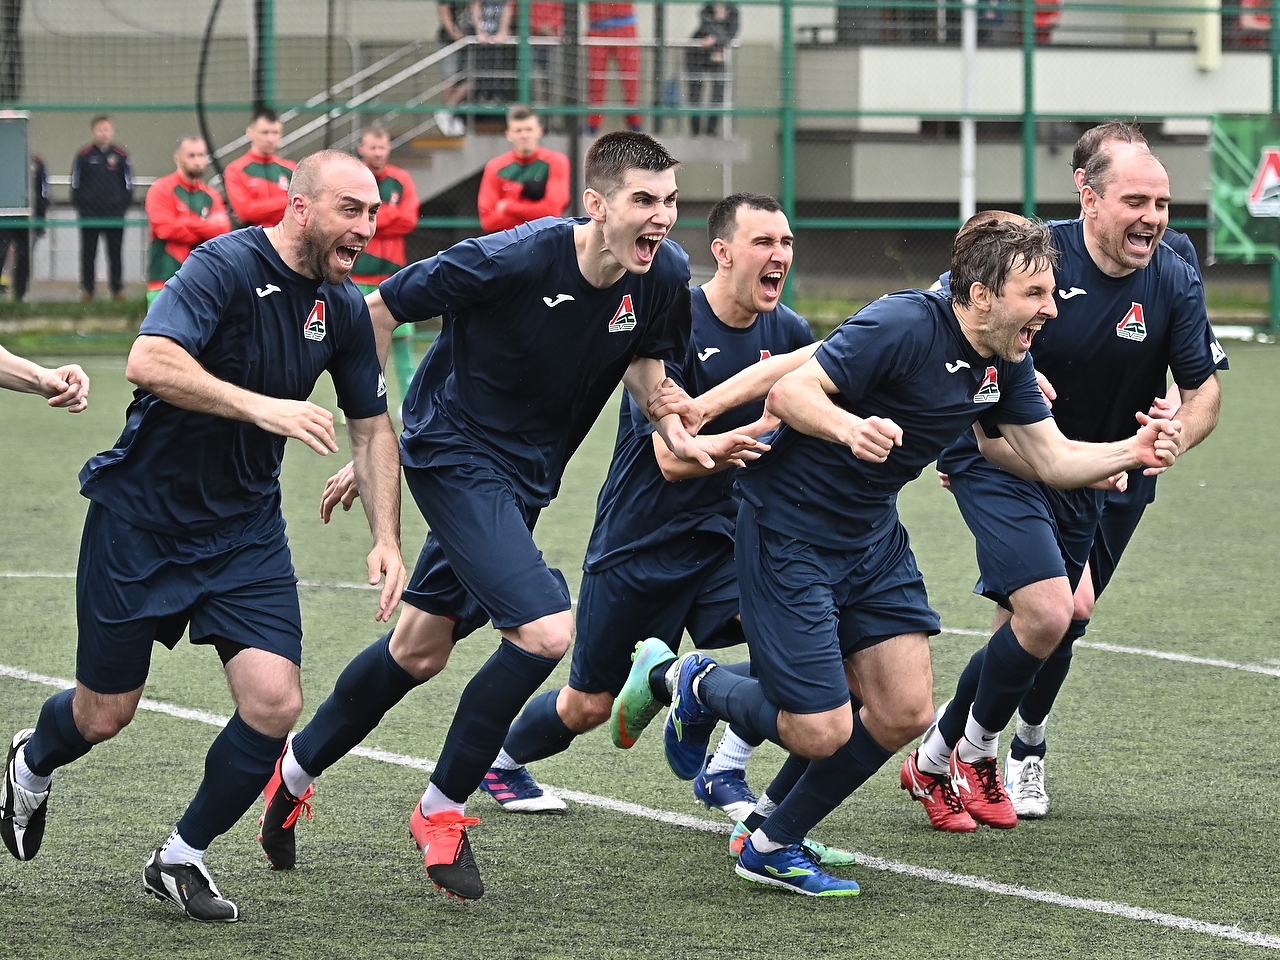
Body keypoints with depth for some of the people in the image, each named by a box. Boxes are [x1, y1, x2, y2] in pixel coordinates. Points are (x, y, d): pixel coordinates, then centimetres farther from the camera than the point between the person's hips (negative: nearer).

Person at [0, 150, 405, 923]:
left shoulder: (343, 308, -1)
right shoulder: (226, 266, -21)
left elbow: (371, 426, 10)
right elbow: (150, 363, -36)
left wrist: (387, 538, 0)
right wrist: (260, 405, -43)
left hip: (244, 529, 5)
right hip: (141, 514, -5)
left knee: (274, 702, -12)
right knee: (105, 714, 5)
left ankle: (181, 859, 10)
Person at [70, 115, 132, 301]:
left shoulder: (121, 155, 3)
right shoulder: (84, 155, 1)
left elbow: (128, 183, 9)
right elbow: (75, 183, 5)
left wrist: (123, 205, 1)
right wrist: (79, 205, -1)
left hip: (114, 214, 0)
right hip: (89, 213, 0)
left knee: (115, 253, 4)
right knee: (88, 253, 4)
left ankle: (118, 289, 10)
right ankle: (86, 288, 9)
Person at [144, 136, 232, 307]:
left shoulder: (211, 196, 14)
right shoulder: (161, 190, -2)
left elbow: (222, 230, 0)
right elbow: (166, 228, -14)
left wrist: (188, 225, -13)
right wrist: (206, 228, -2)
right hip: (167, 281, -5)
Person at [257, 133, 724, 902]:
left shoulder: (665, 274, -11)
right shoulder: (513, 260, -27)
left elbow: (645, 359, 9)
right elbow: (378, 313, -16)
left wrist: (673, 428, -12)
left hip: (523, 476, 7)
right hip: (454, 455, -7)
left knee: (421, 649, 18)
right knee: (546, 630, -21)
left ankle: (296, 771, 41)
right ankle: (442, 812, -2)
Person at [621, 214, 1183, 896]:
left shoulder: (1005, 363, -1)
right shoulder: (905, 326, -26)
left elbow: (1052, 458, 4)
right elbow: (788, 393, -28)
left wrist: (1131, 452, -15)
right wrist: (848, 428, -48)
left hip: (873, 534, 8)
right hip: (787, 528, -8)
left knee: (904, 713, 1)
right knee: (822, 731, -11)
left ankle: (773, 842, 18)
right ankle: (696, 684, 19)